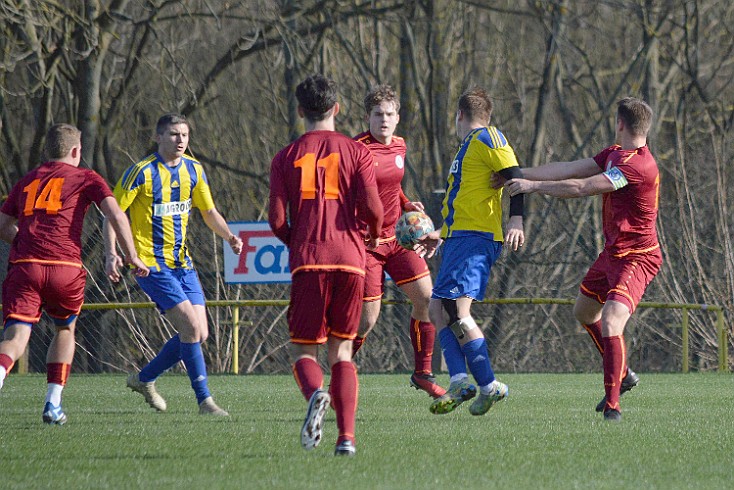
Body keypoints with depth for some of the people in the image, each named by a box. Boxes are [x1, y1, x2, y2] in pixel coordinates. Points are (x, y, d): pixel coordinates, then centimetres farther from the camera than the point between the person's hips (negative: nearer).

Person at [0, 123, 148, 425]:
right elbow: (115, 214, 0)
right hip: (64, 268, -2)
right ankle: (53, 405, 17)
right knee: (65, 330, 24)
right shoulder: (86, 178, 13)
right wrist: (131, 255, 5)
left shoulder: (26, 182, 24)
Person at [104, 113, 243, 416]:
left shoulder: (194, 170, 7)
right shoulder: (143, 172, -12)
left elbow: (209, 212, 16)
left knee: (199, 335, 2)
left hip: (182, 263, 7)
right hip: (151, 263, -7)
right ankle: (204, 400, -10)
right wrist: (111, 254, -23)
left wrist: (229, 237, -2)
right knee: (191, 326, -17)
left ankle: (144, 379, 21)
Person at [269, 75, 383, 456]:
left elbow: (277, 219, 0)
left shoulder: (286, 157, 7)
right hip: (350, 258, 1)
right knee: (341, 351, 11)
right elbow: (372, 206, -6)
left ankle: (316, 393, -28)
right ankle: (346, 436, -3)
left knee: (303, 349, 7)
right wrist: (374, 236, 15)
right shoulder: (356, 152, 6)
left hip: (308, 262, -1)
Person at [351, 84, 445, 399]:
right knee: (367, 319, -6)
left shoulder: (399, 146, 7)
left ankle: (422, 373, 10)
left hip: (396, 237, 7)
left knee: (426, 297, -4)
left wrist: (407, 205, 5)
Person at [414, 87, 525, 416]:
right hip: (458, 238, 11)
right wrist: (441, 235, 33)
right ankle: (459, 381, -5)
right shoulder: (468, 146, 26)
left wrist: (516, 220, -26)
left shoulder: (487, 137, -4)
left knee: (456, 310, -18)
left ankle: (489, 386, -14)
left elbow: (514, 176, -15)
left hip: (476, 239, -11)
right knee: (438, 310, 3)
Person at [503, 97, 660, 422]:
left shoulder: (636, 166, -26)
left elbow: (580, 188, -27)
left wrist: (532, 185, -18)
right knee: (584, 312, 26)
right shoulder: (615, 153, 5)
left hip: (637, 258, -11)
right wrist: (520, 174, 0)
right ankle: (622, 374, 41)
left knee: (610, 325, -24)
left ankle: (612, 405, -16)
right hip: (612, 254, 11)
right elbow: (572, 169, 4)